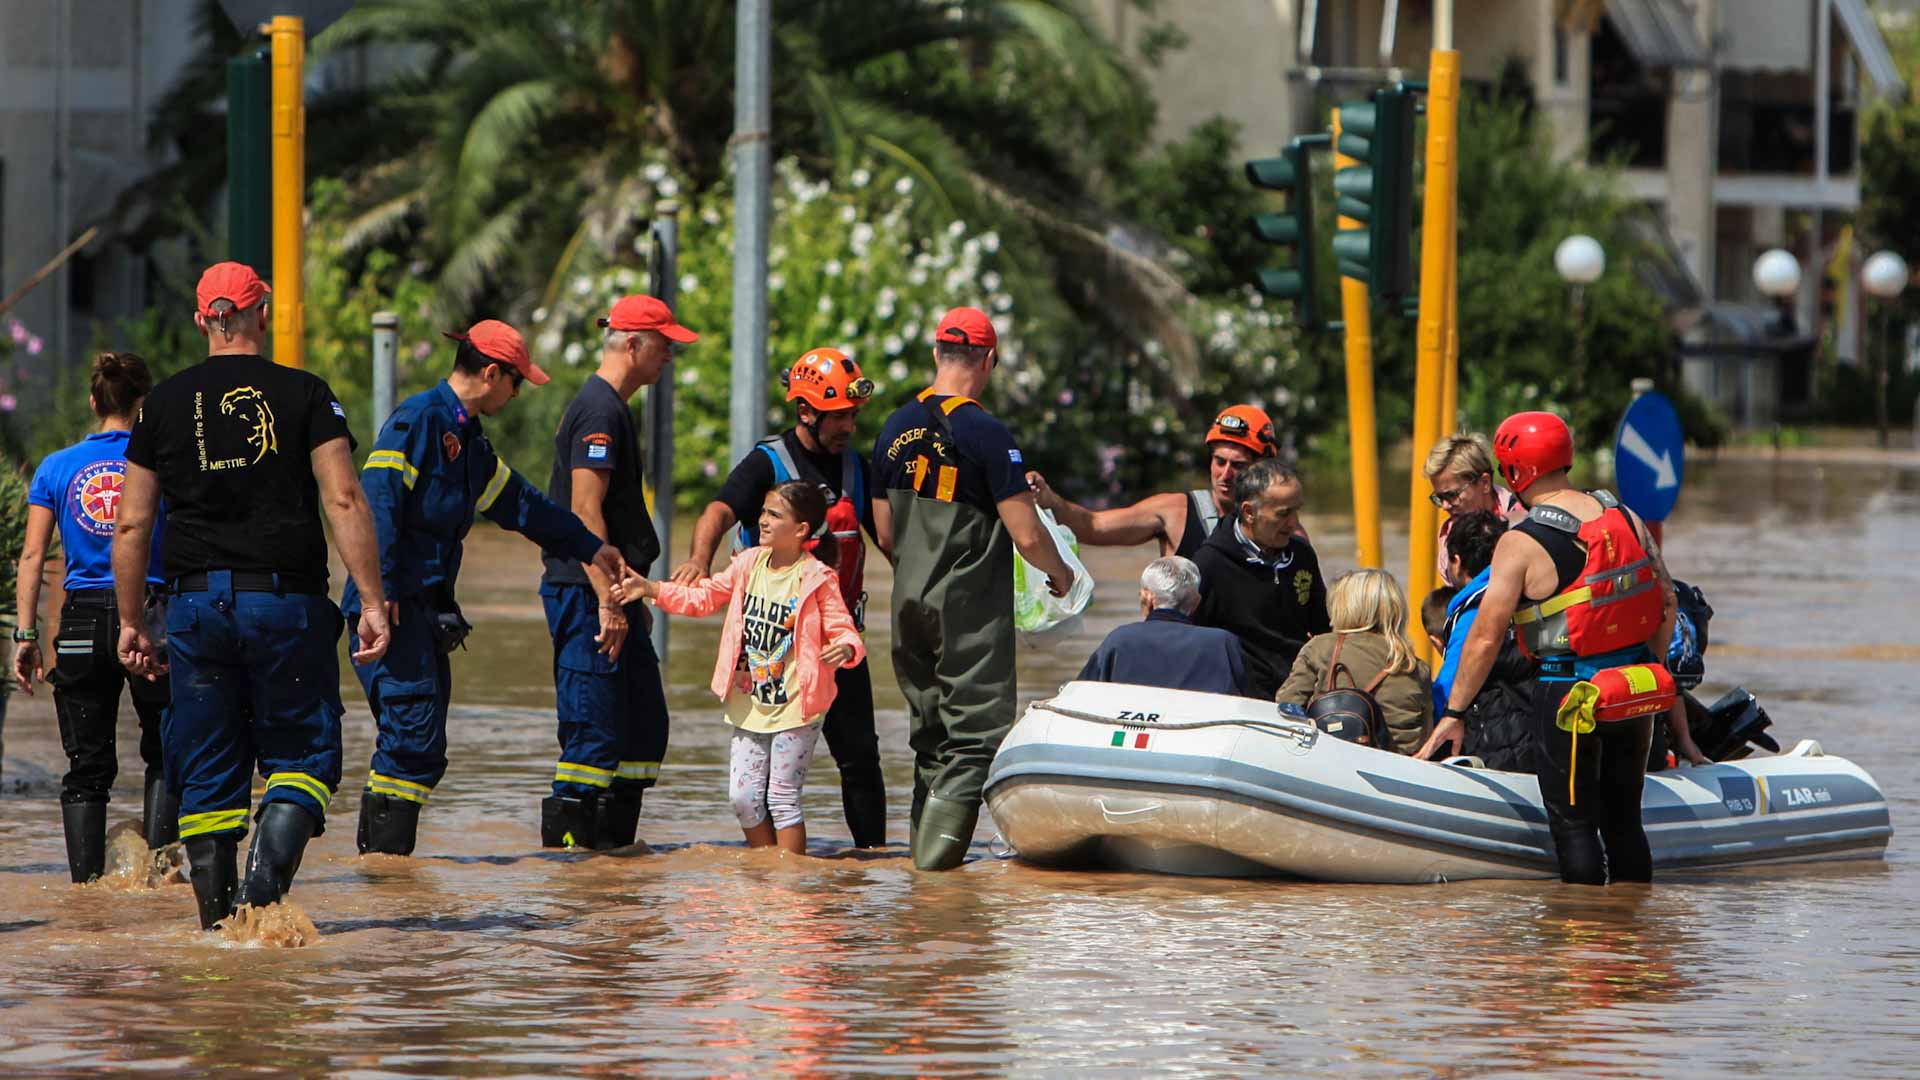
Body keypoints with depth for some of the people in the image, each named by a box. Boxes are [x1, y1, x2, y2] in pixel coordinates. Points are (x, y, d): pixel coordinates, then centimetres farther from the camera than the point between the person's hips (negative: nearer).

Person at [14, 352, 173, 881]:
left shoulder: (57, 468, 5)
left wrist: (26, 636, 3)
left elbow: (32, 556, 1)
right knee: (166, 753, 14)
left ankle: (86, 880, 2)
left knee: (87, 767, 8)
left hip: (82, 620, 2)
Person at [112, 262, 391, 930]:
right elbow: (344, 502, -9)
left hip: (197, 604, 2)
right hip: (288, 600, -2)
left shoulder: (163, 405, 6)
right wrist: (373, 601, -8)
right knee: (301, 755, 6)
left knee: (207, 774, 9)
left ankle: (217, 918, 8)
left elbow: (132, 526, 6)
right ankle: (267, 879, -17)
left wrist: (131, 623, 12)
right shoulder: (305, 395, -1)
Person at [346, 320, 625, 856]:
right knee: (413, 737, -15)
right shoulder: (418, 419, -11)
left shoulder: (467, 438, 20)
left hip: (427, 606, 10)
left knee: (419, 744, 7)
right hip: (391, 605, -10)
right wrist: (381, 587, -25)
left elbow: (516, 502, 30)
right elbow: (377, 499, -19)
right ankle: (384, 858, -14)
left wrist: (590, 547, 35)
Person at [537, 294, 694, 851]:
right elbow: (585, 511, -21)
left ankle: (613, 841, 18)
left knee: (644, 725, 13)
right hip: (586, 594, -11)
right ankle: (565, 841, -7)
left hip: (612, 592, 11)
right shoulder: (599, 411, -14)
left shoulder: (611, 408, 19)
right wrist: (608, 603, -24)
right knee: (596, 730, -9)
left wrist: (632, 595, 24)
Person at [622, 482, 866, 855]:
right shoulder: (748, 565, 5)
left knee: (782, 797, -4)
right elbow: (704, 597, 15)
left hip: (795, 707, -6)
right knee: (744, 796, 5)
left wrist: (846, 648, -35)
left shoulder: (816, 579, -11)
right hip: (750, 705, 6)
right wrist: (650, 588, 8)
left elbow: (842, 629, -11)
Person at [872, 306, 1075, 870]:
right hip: (971, 611, -6)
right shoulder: (985, 433, -14)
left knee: (929, 734, 15)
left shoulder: (896, 428, 6)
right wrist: (1060, 574, 4)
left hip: (909, 606, 6)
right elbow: (1027, 536, -15)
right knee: (975, 737, -3)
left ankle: (924, 849, 15)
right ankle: (937, 856, -13)